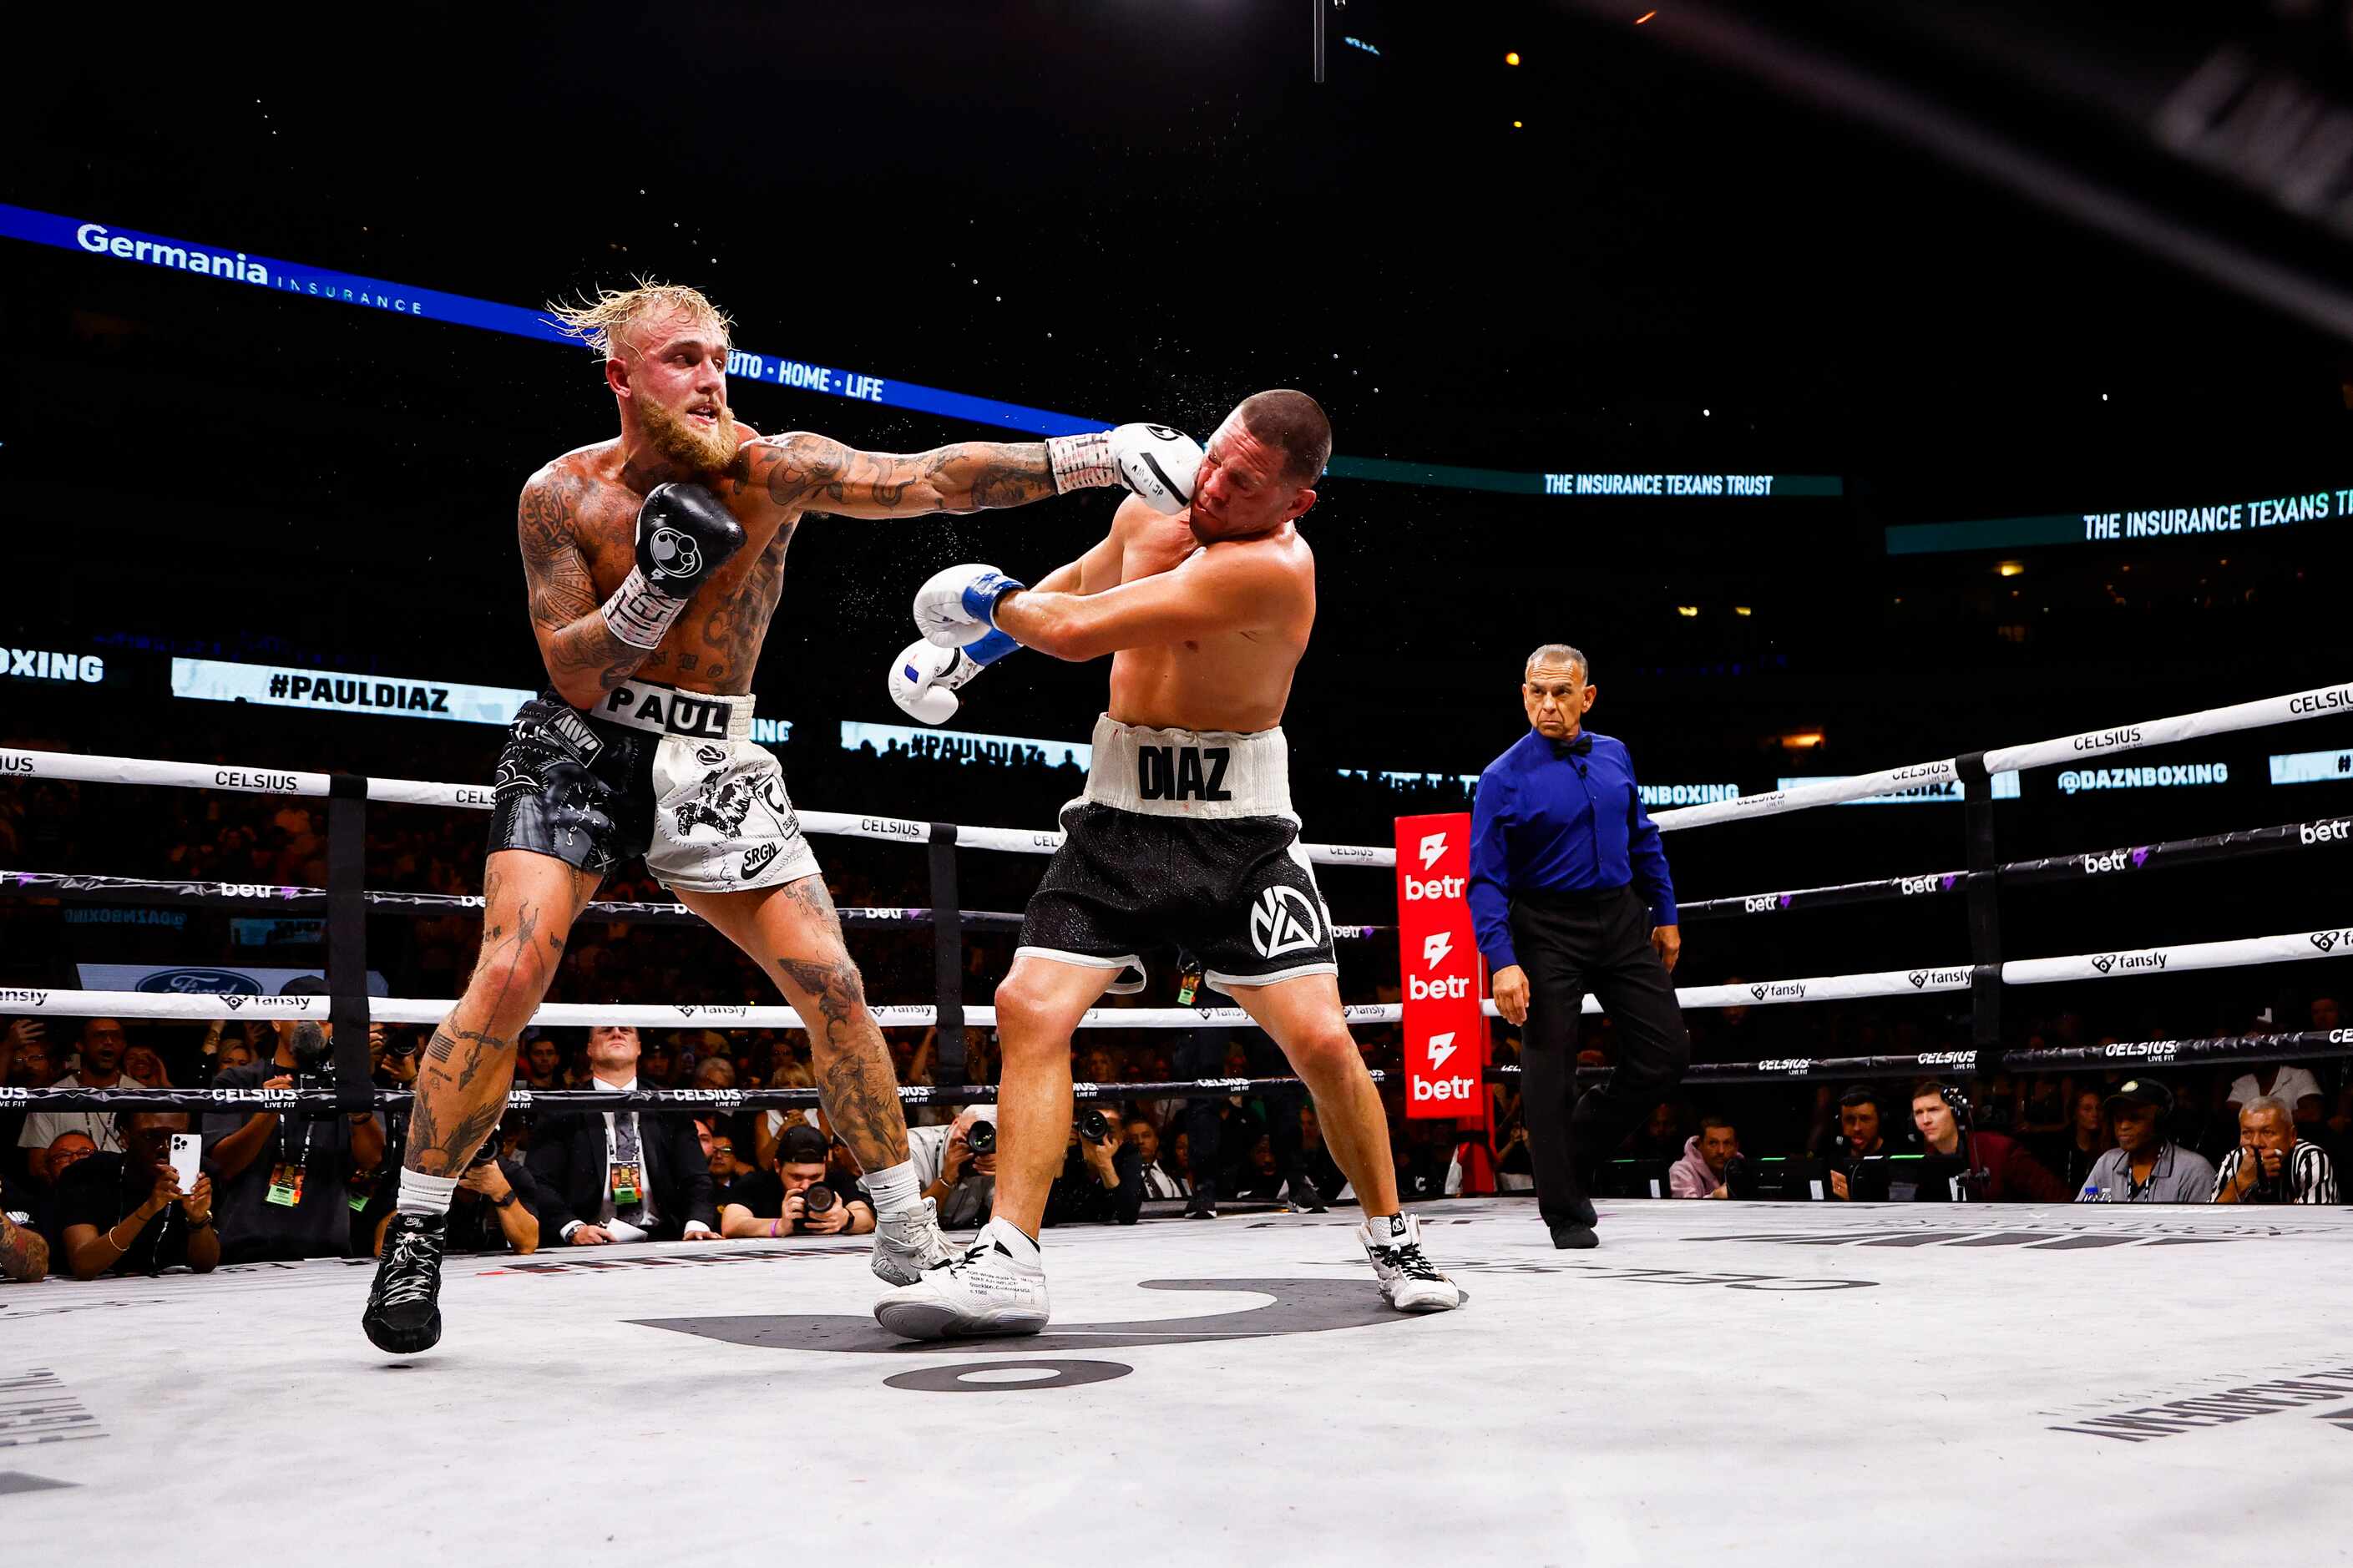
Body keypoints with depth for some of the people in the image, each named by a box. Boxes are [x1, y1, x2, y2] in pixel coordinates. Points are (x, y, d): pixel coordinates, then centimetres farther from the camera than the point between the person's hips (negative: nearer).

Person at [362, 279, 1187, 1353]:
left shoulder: (771, 470, -9)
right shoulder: (561, 496, -8)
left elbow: (933, 480, -18)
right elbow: (572, 674, -9)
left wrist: (1105, 452, -26)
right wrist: (656, 586, -26)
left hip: (711, 763, 1)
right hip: (579, 752, -1)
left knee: (831, 984, -8)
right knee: (510, 974, -16)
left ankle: (909, 1234, 5)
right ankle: (412, 1239, 1)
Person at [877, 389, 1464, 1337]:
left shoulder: (1274, 568, -23)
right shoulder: (1149, 512, 2)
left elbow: (1080, 632, -25)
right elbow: (1074, 582, 27)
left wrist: (995, 598, -7)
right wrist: (971, 641, 26)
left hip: (1238, 831, -5)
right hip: (1118, 814, 6)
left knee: (1320, 1039, -10)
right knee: (1029, 1007, -9)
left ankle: (1391, 1239, 15)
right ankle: (1006, 1264, -4)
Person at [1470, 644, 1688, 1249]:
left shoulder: (1614, 757, 6)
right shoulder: (1503, 779, -10)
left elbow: (1644, 841, 17)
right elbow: (1486, 880, -13)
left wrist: (1665, 916, 16)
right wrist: (1502, 962, -21)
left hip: (1622, 918, 5)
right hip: (1547, 931, -5)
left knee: (1667, 1052, 3)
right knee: (1550, 1067, -2)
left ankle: (1578, 1142, 24)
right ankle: (1565, 1214, 9)